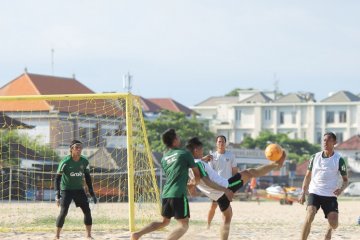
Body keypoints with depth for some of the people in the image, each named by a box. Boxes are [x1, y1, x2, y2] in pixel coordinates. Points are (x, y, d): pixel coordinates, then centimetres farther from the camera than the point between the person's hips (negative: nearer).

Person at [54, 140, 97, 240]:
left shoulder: (84, 161, -4)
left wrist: (92, 193, 7)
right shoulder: (66, 162, -18)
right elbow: (57, 178, -16)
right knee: (63, 212, -13)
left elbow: (87, 177, 8)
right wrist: (57, 195, -22)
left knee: (87, 211, -1)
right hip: (66, 190, -4)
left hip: (79, 189, 4)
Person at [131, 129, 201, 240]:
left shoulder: (164, 158, 17)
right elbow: (197, 174, 8)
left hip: (166, 193, 7)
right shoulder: (185, 153, 0)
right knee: (184, 225, -4)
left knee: (164, 222, 23)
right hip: (178, 194, -7)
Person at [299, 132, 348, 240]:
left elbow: (345, 180, 4)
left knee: (334, 223, -6)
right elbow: (308, 176, 14)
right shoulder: (315, 157, 5)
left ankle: (329, 230, 33)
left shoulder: (339, 160, -2)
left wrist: (341, 189, -18)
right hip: (314, 193, 1)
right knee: (309, 216, -23)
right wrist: (303, 193, 5)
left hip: (330, 196, -1)